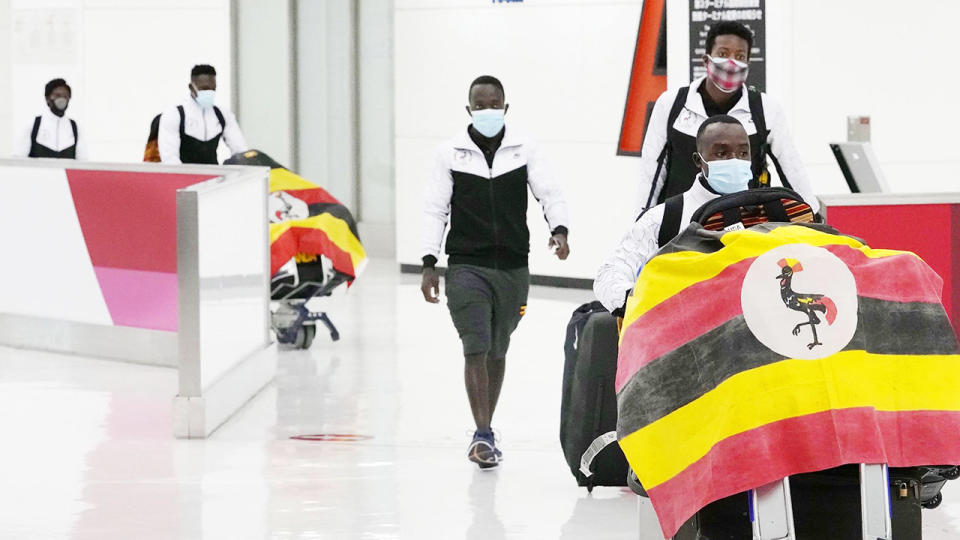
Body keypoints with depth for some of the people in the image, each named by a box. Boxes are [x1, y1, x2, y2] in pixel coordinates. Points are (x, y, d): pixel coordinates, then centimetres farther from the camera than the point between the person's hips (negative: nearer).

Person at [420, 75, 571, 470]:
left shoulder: (524, 150, 5)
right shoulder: (450, 154, 2)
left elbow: (549, 193, 2)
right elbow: (435, 210, 3)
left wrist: (559, 229, -18)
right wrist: (429, 264, -4)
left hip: (513, 267, 2)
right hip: (467, 266, -2)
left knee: (498, 350, 13)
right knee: (476, 349, -13)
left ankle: (485, 431, 26)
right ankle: (483, 436, -16)